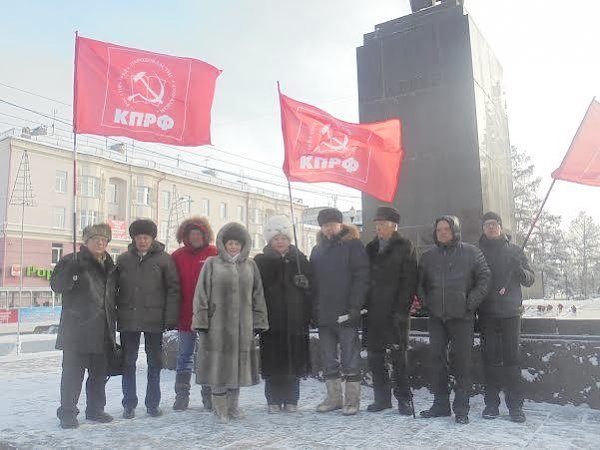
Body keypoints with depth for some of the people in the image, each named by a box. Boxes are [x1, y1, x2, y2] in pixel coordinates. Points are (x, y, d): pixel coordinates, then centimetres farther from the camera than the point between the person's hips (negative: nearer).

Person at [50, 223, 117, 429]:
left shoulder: (109, 266, 16)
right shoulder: (71, 261, -1)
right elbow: (57, 285, -12)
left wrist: (112, 323, 13)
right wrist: (73, 269, -28)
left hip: (103, 331, 6)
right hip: (77, 329, -6)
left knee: (100, 372, 13)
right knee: (73, 372, -2)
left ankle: (95, 409, 25)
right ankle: (67, 412, 10)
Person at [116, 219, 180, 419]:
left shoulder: (164, 258, -2)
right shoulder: (123, 259, 6)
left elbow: (173, 289, -5)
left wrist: (170, 318, -11)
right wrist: (114, 315, 2)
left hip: (155, 319, -2)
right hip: (128, 319, 2)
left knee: (155, 363, 9)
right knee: (128, 363, 9)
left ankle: (153, 403, 22)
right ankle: (129, 404, 22)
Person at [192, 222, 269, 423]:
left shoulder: (250, 265, 11)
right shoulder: (212, 264, 3)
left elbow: (258, 295, 11)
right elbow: (202, 293, 0)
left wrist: (258, 322, 6)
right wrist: (201, 320, -7)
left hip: (242, 326, 3)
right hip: (217, 325, -2)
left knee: (238, 364, 9)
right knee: (218, 365, 0)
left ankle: (233, 405, 24)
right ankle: (220, 408, 14)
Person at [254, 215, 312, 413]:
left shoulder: (300, 259, 8)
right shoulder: (261, 261, 4)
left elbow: (310, 289, 6)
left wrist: (307, 315, -1)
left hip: (295, 321, 1)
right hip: (271, 321, -1)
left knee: (294, 360, 5)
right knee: (273, 362, 3)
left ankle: (291, 399, 19)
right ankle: (274, 400, 17)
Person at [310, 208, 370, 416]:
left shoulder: (353, 245, -2)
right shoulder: (318, 249, 16)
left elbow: (361, 277, -9)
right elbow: (313, 280, 16)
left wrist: (355, 306, -17)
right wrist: (313, 308, 7)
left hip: (345, 313, -6)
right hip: (324, 313, 6)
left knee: (350, 358, 1)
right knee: (328, 359, 12)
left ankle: (352, 399, 12)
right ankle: (334, 397, 23)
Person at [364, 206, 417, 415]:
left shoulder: (404, 247, -1)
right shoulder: (371, 248, 14)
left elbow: (409, 281, -8)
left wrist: (401, 310, -15)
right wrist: (364, 306, 5)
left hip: (394, 312, -5)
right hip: (373, 312, 5)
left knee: (398, 357, 2)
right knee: (375, 356, 8)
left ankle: (403, 399, 14)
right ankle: (381, 397, 20)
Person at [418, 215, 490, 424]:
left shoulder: (471, 253, 0)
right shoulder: (428, 256, 10)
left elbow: (484, 278, -2)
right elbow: (420, 283, 17)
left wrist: (470, 303, -8)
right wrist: (426, 303, 4)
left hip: (462, 316, -3)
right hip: (436, 317, 4)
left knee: (462, 361, -1)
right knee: (437, 359, 6)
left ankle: (461, 407, 8)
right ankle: (441, 404, 17)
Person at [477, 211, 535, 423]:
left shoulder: (514, 250, 8)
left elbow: (530, 279, 7)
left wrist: (519, 269, -14)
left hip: (511, 312, 0)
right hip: (487, 314, 0)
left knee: (512, 358, 0)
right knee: (490, 358, 2)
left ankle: (515, 405, 7)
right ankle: (491, 403, 10)